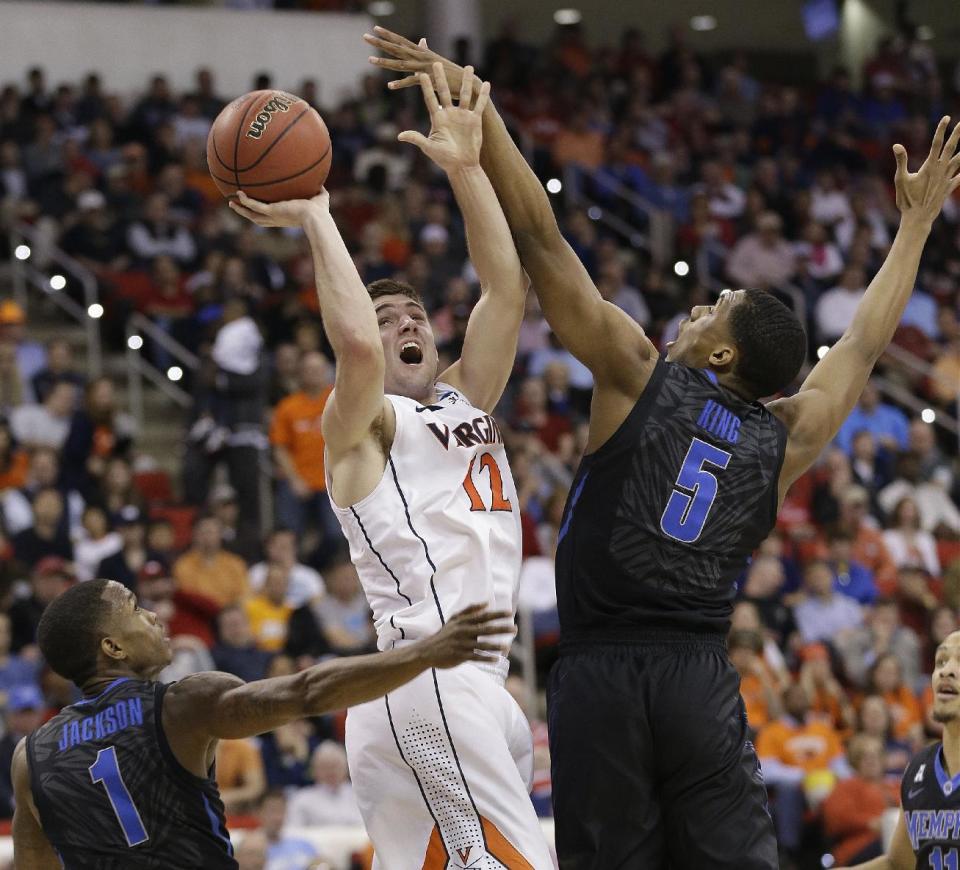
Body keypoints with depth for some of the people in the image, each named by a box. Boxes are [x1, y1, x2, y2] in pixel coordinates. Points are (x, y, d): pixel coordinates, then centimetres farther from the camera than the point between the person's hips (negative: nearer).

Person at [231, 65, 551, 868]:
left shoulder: (466, 404, 23)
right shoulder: (361, 425, 3)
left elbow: (507, 289, 14)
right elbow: (356, 344, -19)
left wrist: (467, 167, 8)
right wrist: (317, 219, -10)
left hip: (477, 688, 8)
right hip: (430, 677, -8)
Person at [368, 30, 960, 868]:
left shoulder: (639, 375, 3)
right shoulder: (786, 440, 12)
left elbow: (541, 238, 0)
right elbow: (868, 338, 28)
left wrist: (477, 110, 2)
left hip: (603, 674, -2)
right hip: (703, 679, 2)